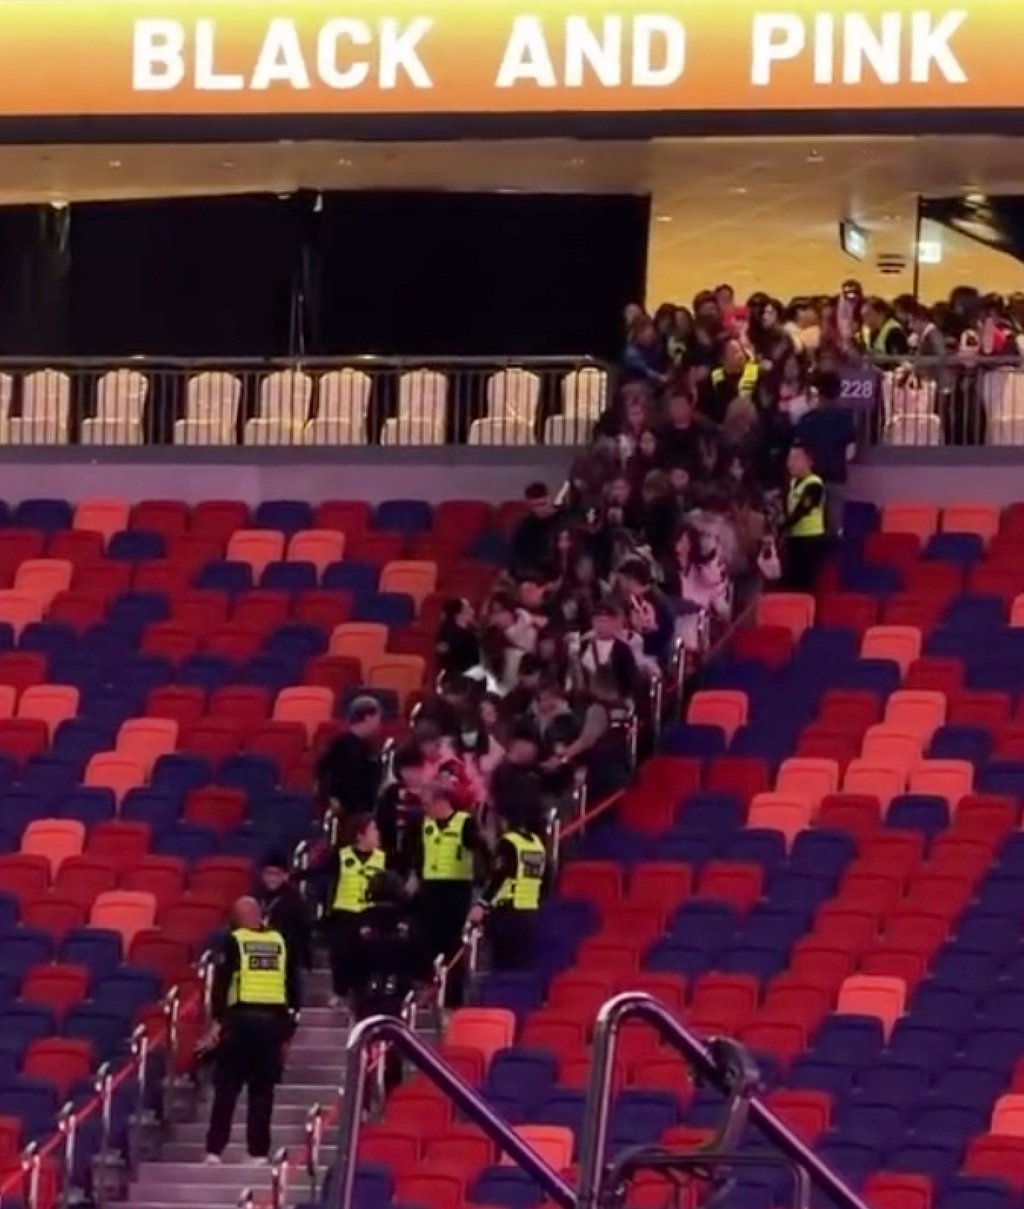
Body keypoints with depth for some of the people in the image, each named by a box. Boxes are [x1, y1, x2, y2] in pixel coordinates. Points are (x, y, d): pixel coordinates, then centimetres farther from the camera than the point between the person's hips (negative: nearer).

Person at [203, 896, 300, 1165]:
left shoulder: (234, 941, 1)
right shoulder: (279, 941, 11)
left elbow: (221, 980, -6)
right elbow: (293, 983, 12)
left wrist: (217, 1019, -5)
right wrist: (290, 1021, 17)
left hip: (241, 1017, -3)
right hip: (274, 1019, 3)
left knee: (227, 1087, 3)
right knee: (262, 1090, 8)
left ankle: (215, 1150, -2)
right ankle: (259, 1152, 5)